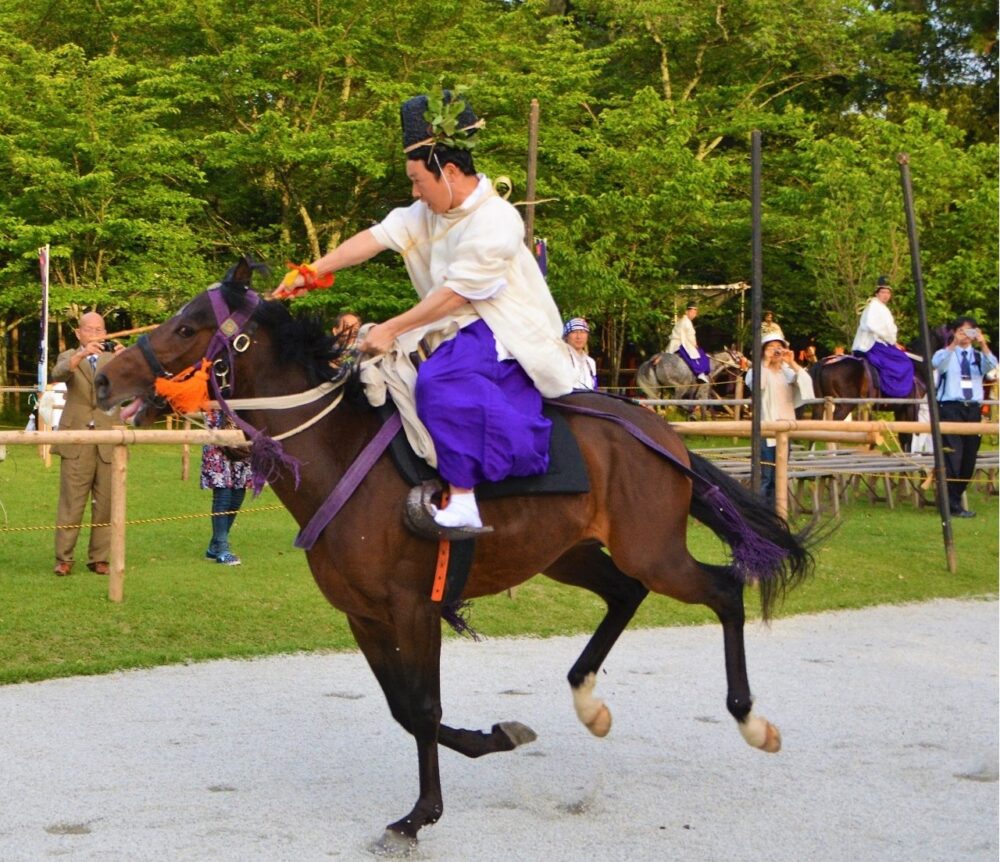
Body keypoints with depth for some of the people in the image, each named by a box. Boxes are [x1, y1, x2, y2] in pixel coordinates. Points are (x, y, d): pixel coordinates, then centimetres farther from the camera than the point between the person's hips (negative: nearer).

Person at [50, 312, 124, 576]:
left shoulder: (114, 358, 13)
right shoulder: (69, 357, 9)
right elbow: (58, 374, -14)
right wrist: (82, 354, -31)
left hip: (109, 443, 2)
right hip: (76, 443, -2)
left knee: (105, 505, 3)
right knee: (71, 504, -2)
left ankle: (99, 559, 10)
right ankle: (63, 559, 3)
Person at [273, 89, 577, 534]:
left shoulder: (494, 223, -21)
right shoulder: (432, 211, 6)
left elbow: (455, 295, -22)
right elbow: (378, 236, 2)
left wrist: (391, 330, -18)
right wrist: (311, 272, -4)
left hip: (505, 334, -10)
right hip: (463, 331, 10)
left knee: (442, 380, -33)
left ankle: (462, 503, -34)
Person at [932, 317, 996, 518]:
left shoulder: (978, 356, 14)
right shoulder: (946, 354, 6)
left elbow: (991, 365, -9)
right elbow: (937, 363, -18)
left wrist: (983, 345, -25)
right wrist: (954, 344, -30)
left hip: (973, 409, 4)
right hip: (950, 408, -4)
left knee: (969, 457, 5)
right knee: (952, 456, -11)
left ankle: (955, 498, 17)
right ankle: (952, 504, -8)